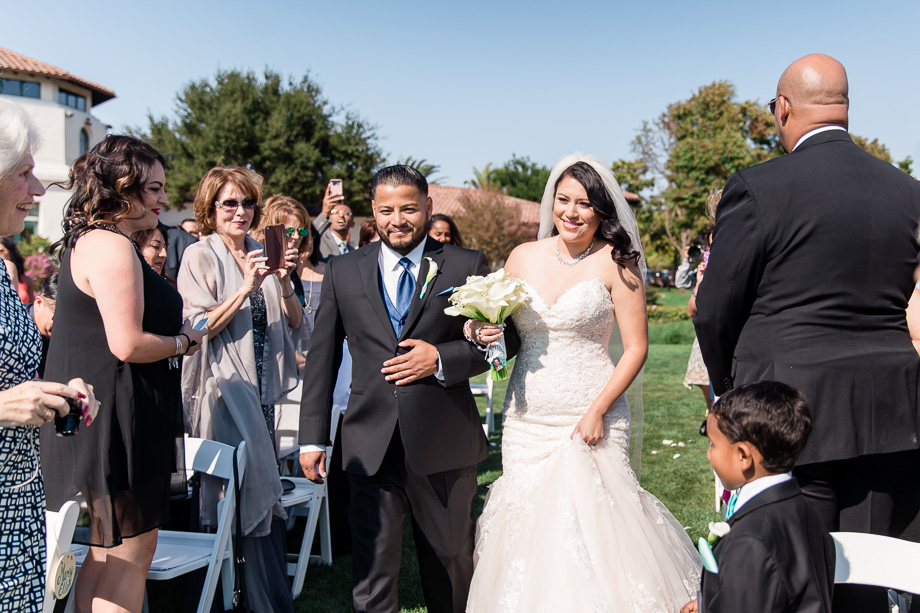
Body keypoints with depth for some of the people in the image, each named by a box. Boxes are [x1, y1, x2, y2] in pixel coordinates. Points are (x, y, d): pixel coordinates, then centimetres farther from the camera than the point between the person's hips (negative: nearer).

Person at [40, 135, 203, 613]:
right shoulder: (113, 247, -17)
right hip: (115, 421, -10)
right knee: (132, 553, -1)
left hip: (90, 420, 11)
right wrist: (183, 342, -7)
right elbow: (128, 345, -24)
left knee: (105, 552, 19)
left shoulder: (88, 241, 16)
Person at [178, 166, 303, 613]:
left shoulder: (262, 255, 12)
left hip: (261, 391, 6)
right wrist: (246, 288, -19)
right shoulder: (200, 257, -4)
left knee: (261, 490, 9)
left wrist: (283, 281, -9)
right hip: (224, 390, -6)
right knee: (256, 496, -5)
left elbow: (294, 322, 8)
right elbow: (200, 329, -11)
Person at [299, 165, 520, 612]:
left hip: (444, 445, 0)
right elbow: (322, 357, 7)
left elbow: (506, 337, 1)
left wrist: (442, 358, -14)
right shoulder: (342, 272, 6)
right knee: (371, 573, 3)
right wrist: (312, 437, 3)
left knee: (450, 564, 16)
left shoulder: (466, 266, 1)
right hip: (371, 448, 1)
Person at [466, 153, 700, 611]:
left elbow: (636, 347, -6)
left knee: (592, 517, -7)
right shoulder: (523, 257, 6)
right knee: (525, 518, 6)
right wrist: (484, 333, -7)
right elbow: (499, 327, 17)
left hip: (591, 417, -4)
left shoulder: (615, 262, -6)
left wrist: (597, 411, -13)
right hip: (526, 419, 4)